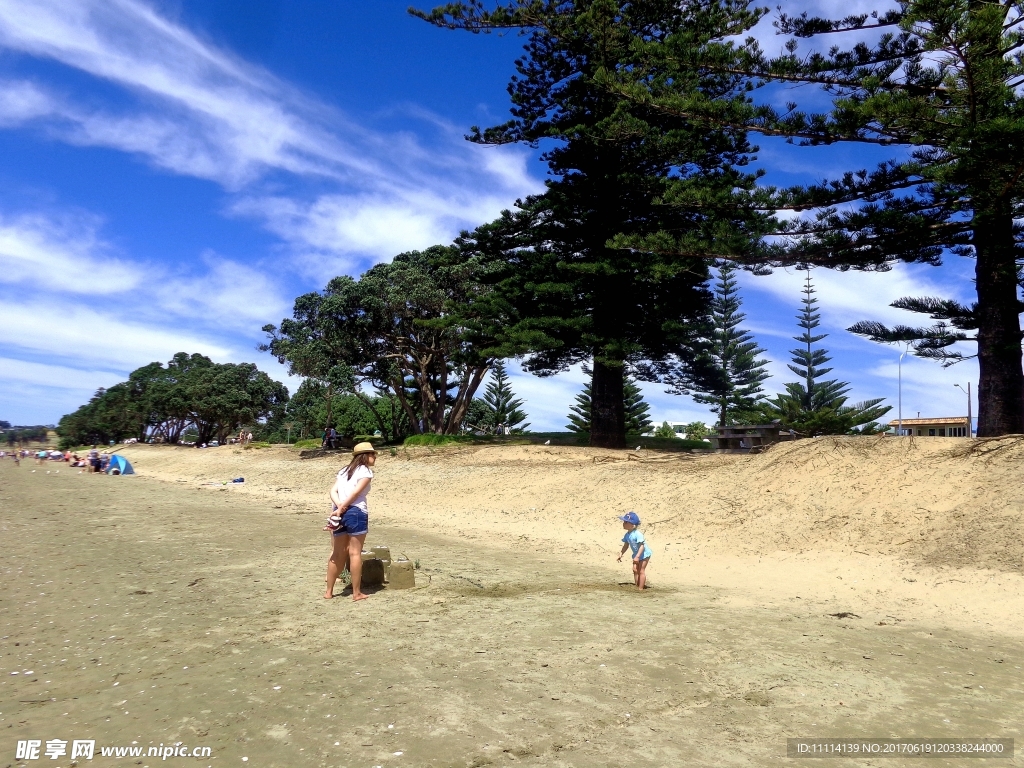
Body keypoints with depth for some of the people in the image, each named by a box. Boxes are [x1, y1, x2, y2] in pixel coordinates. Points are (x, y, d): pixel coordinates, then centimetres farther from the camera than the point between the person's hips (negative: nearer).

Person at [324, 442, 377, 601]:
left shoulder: (344, 471, 21)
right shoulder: (366, 471, -2)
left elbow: (333, 491, 8)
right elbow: (356, 492, -14)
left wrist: (339, 506, -6)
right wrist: (342, 508, -11)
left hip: (340, 513, 7)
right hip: (356, 512, -7)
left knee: (338, 553, 14)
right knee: (355, 552, 0)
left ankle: (328, 591, 19)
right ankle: (357, 593, 5)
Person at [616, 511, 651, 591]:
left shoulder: (638, 534, -31)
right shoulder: (627, 535, -5)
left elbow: (642, 546, -32)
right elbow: (626, 545, 9)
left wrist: (637, 556, -38)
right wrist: (621, 554, 6)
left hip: (644, 554, -8)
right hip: (636, 555, 8)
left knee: (641, 571, -4)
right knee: (635, 570, 10)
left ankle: (641, 588, 3)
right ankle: (637, 586, 21)